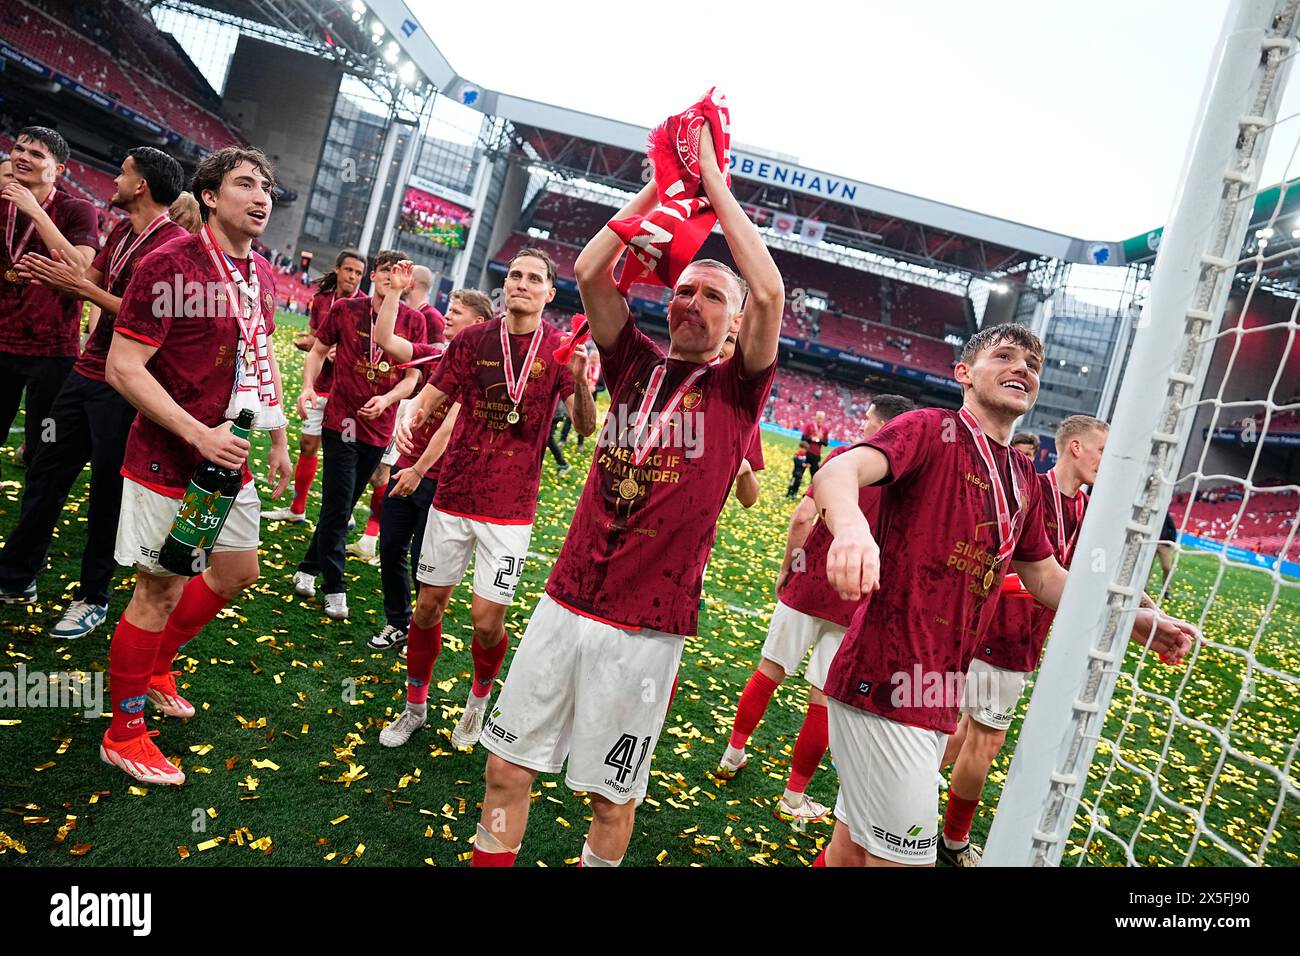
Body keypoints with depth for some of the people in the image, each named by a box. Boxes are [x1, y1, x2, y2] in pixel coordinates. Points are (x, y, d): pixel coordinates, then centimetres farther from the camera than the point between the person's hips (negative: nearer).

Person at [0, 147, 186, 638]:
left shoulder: (174, 245, -15)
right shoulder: (121, 232, 12)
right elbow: (90, 280, 15)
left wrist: (82, 286, -19)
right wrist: (51, 275, -4)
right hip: (86, 372, 9)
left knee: (108, 491, 2)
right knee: (45, 471, 16)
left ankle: (92, 598, 17)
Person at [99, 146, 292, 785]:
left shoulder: (260, 274, 7)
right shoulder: (169, 265, -17)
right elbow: (123, 367, -19)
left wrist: (279, 440, 17)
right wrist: (198, 435, -26)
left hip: (232, 457, 8)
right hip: (169, 461, -8)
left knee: (238, 571, 19)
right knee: (160, 589, 1)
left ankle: (156, 665, 42)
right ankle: (124, 735, 19)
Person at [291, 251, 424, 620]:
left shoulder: (414, 320, -1)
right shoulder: (345, 309, -2)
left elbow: (412, 377, 0)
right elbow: (318, 350, 8)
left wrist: (386, 399, -18)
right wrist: (307, 386, -8)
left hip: (379, 428, 2)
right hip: (341, 420, -2)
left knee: (343, 505, 14)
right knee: (338, 506, -4)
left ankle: (309, 567, 33)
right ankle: (334, 588, 10)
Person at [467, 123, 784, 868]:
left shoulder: (737, 387, -1)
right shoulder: (637, 361, 8)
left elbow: (771, 291, -16)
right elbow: (590, 271, -2)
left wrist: (713, 180, -9)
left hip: (648, 626, -3)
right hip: (566, 602, 3)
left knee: (612, 795, 12)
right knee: (508, 766, 11)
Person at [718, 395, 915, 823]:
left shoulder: (845, 458, -7)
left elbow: (804, 517, -15)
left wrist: (786, 566, -2)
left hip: (808, 585, -1)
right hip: (858, 603, 1)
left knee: (769, 671, 17)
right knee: (823, 702, 8)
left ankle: (733, 755, 31)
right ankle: (793, 799, 19)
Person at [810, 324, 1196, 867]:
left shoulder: (1024, 478, 16)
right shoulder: (932, 430, -7)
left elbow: (1043, 575, 27)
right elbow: (839, 471, -26)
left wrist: (1134, 623, 16)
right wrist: (852, 524, -48)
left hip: (940, 694, 8)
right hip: (888, 681, -7)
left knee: (856, 845, 19)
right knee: (904, 857, -3)